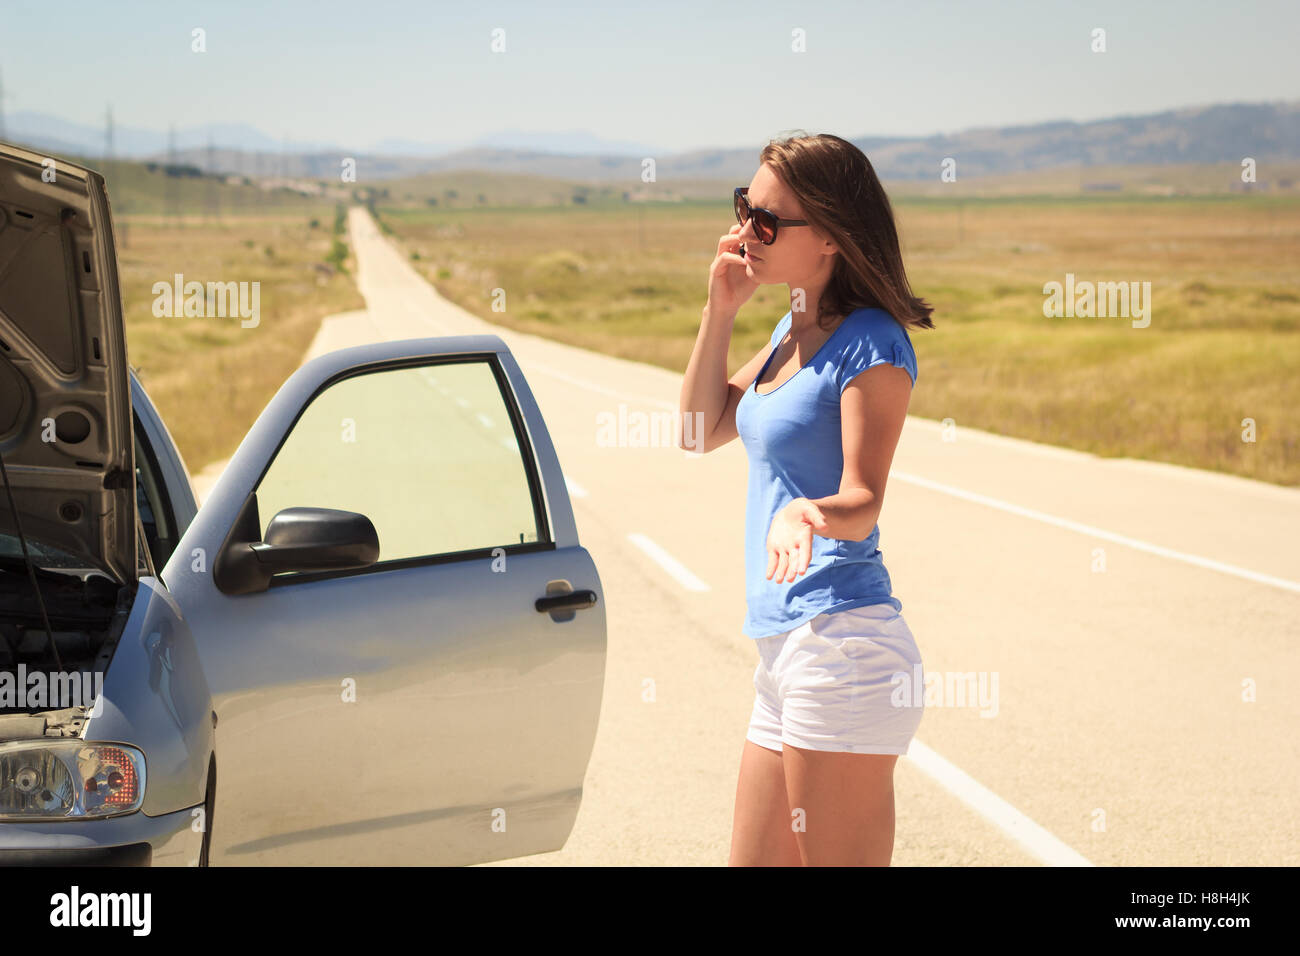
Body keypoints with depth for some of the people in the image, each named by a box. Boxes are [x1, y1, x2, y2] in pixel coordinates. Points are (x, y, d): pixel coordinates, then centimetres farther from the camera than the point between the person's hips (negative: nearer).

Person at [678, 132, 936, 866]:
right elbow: (704, 430, 23)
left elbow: (862, 501, -18)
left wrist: (806, 513, -40)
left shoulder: (873, 345, -10)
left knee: (839, 860, -5)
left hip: (844, 645, -10)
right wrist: (721, 311, 12)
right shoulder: (793, 330, 17)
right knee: (756, 861, 14)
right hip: (784, 646, 10)